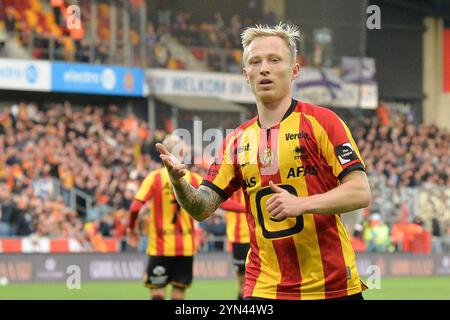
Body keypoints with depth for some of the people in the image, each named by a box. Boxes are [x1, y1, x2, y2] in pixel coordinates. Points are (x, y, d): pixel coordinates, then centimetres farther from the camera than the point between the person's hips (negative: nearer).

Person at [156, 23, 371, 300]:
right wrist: (179, 182, -14)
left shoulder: (322, 121, -3)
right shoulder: (236, 142, 11)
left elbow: (361, 192, -10)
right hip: (264, 287, 3)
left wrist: (302, 204, -23)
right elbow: (203, 208, 8)